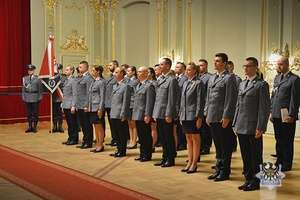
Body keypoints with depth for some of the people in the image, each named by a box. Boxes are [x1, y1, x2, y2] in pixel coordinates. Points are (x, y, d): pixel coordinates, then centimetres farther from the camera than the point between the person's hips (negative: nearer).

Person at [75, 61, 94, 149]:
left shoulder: (89, 78, -13)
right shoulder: (81, 78, 16)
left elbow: (89, 93, -17)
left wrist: (86, 105, -20)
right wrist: (77, 104, 16)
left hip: (85, 106, -9)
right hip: (80, 105, 9)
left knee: (88, 125, 0)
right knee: (83, 125, 13)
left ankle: (88, 142, 7)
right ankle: (85, 141, 21)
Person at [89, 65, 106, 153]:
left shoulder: (101, 82, -10)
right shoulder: (94, 81, 15)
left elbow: (102, 97, -14)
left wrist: (100, 109, -18)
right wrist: (89, 106, 13)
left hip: (98, 107, -8)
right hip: (92, 107, 8)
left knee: (99, 126, -2)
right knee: (95, 127, 11)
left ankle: (101, 146, 5)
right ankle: (97, 145, 17)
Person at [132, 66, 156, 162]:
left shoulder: (149, 86, -12)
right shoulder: (139, 85, 17)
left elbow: (150, 102, -17)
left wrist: (147, 115, -20)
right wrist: (134, 114, 17)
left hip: (144, 116, -9)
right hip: (137, 116, 9)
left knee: (146, 136, 0)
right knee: (140, 136, 14)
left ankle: (147, 155, 8)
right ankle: (142, 154, 22)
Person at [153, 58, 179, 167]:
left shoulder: (172, 80, -12)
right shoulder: (160, 79, 15)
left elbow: (172, 99, -16)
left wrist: (169, 115, -19)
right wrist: (155, 112, 15)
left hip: (166, 114, -8)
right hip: (159, 113, 8)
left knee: (169, 137, 2)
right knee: (163, 137, 14)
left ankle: (171, 159, 11)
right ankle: (165, 157, 23)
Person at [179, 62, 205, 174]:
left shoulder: (198, 83, -8)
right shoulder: (185, 83, 14)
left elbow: (200, 101, -12)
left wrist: (199, 117, -16)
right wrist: (181, 115, 13)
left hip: (193, 115, -7)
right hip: (185, 116, 7)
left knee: (195, 139, 1)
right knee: (188, 138, 11)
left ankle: (194, 164, 7)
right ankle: (190, 162, 19)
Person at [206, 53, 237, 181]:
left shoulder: (229, 78, -8)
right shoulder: (211, 78, 15)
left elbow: (230, 99, -14)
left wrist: (226, 117, -17)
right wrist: (207, 114, 14)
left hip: (223, 118, -7)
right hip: (212, 117, 7)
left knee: (225, 146, 3)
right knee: (217, 146, 15)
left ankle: (225, 172, 11)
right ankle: (218, 169, 24)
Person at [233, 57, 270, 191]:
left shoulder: (261, 85, -6)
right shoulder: (242, 84, 16)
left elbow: (265, 108, -11)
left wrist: (260, 127, -15)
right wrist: (235, 123, 13)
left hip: (253, 128, -6)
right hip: (241, 127, 7)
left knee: (256, 156, 4)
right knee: (245, 155, 12)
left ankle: (256, 182, 14)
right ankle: (248, 179, 22)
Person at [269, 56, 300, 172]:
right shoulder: (277, 79, 15)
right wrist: (271, 112, 11)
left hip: (287, 116, -6)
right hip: (276, 115, 6)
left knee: (287, 141, 2)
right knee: (279, 140, 13)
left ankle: (287, 164, 11)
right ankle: (279, 161, 23)